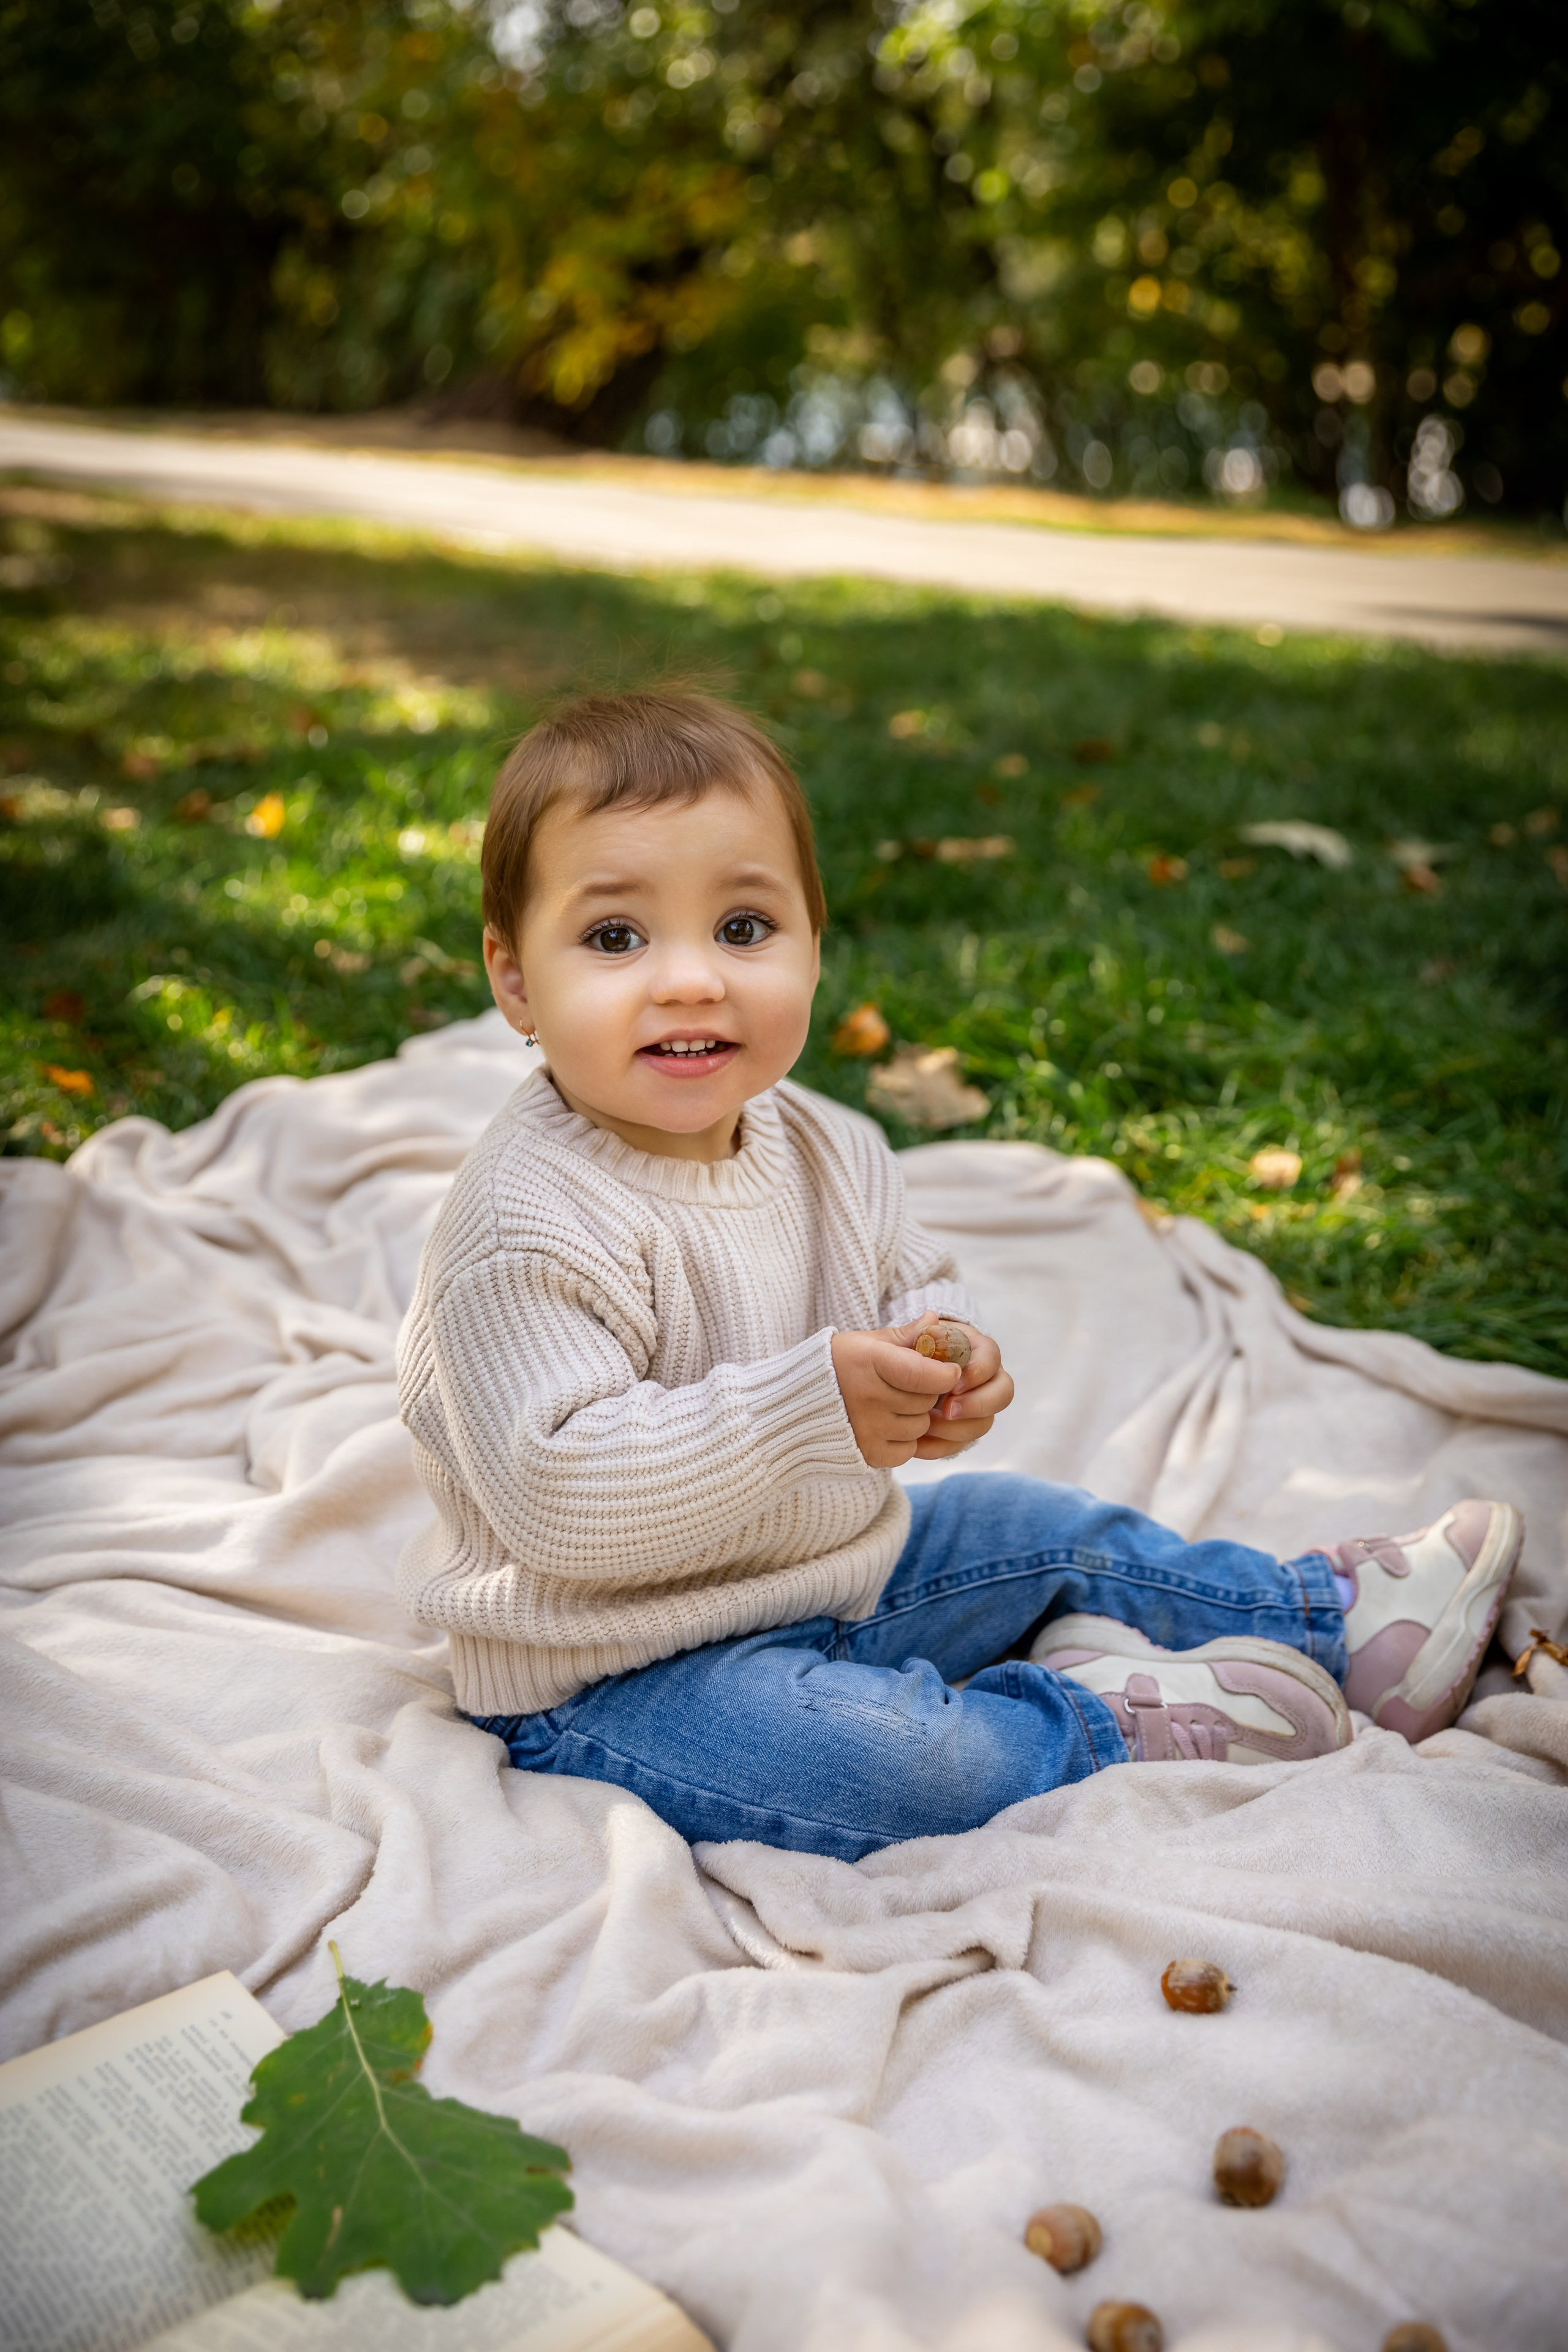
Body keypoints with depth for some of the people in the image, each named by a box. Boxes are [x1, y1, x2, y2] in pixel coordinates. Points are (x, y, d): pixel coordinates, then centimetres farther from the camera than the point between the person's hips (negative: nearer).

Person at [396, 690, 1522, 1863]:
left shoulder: (821, 1147, -3)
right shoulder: (532, 1225, -28)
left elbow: (914, 1278, 13)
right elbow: (557, 1498, -33)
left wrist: (947, 1357, -12)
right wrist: (809, 1406, -37)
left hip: (833, 1566, 8)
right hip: (619, 1674, -8)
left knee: (1049, 1530, 15)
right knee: (899, 1761, -28)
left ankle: (1327, 1614, 34)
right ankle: (1103, 1724, 1)